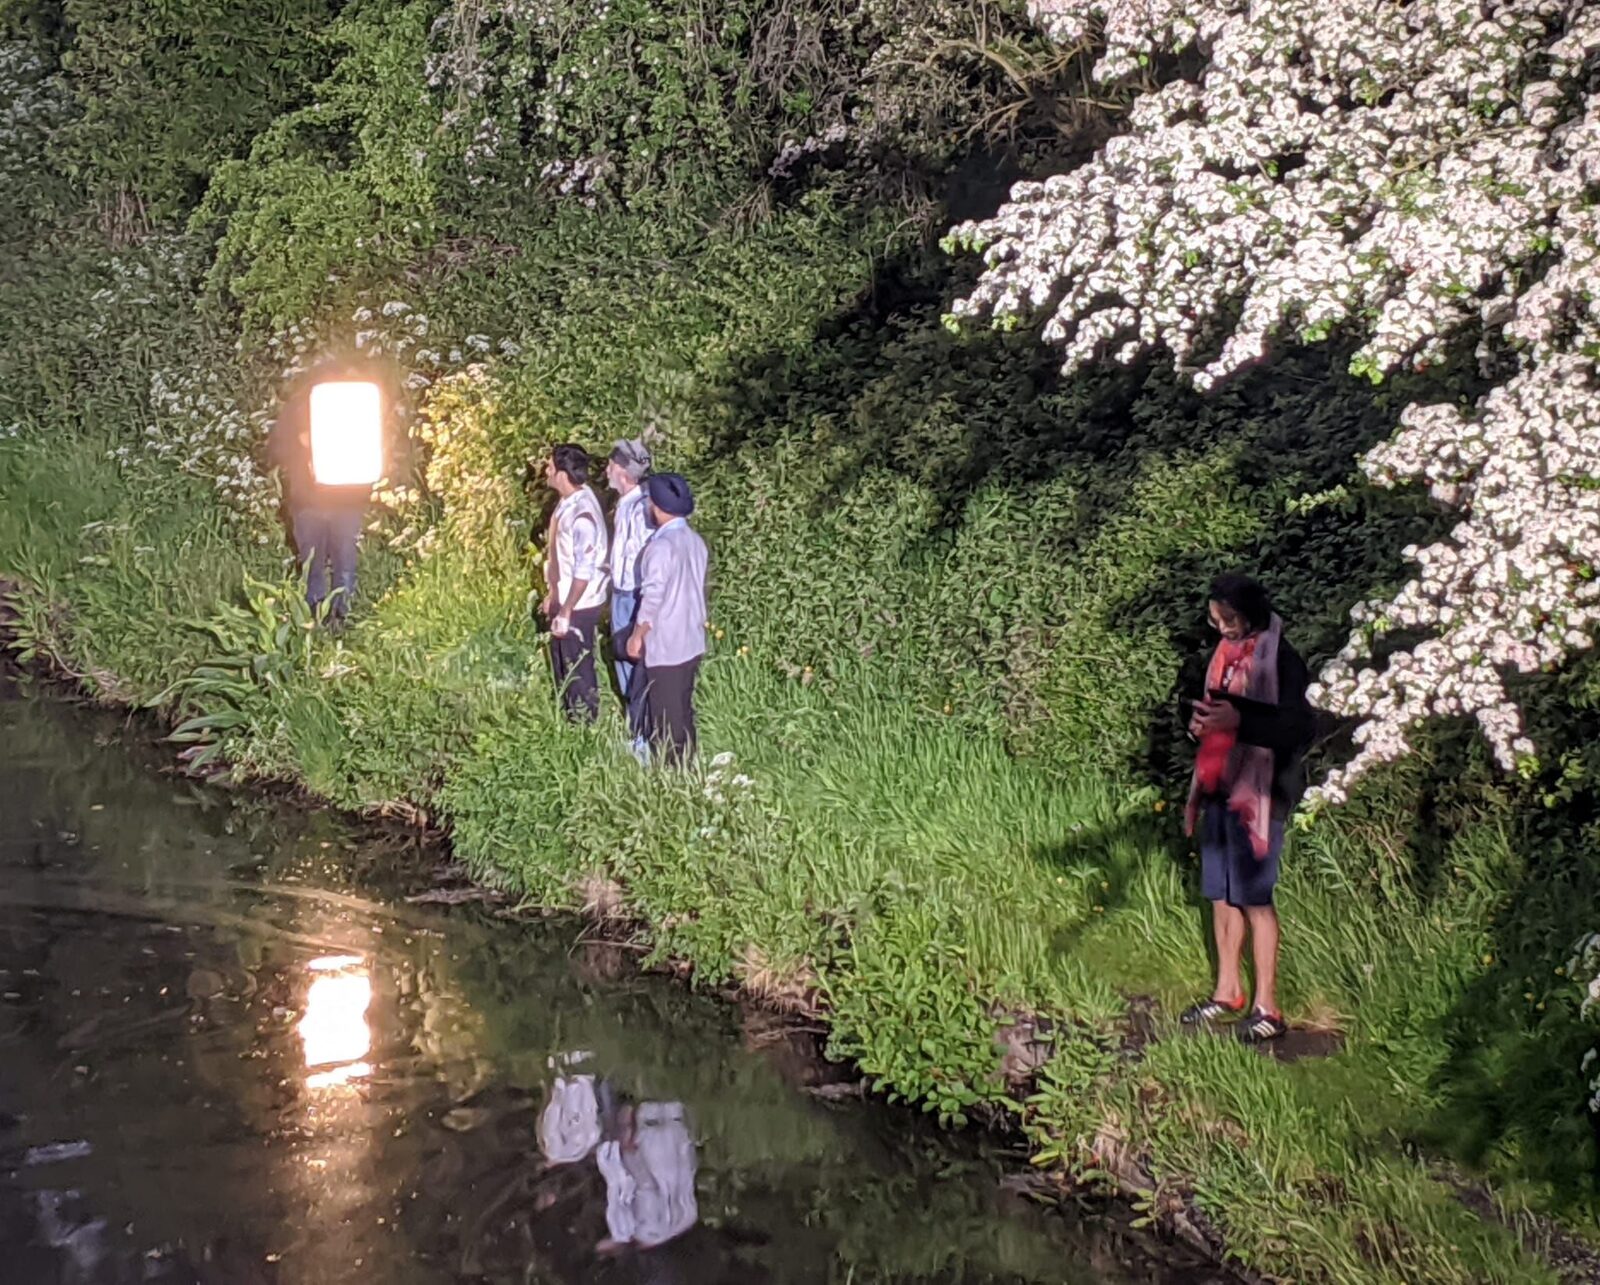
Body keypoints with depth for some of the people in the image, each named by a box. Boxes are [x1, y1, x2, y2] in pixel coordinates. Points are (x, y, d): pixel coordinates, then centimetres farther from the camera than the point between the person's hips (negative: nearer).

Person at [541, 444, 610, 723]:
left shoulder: (582, 512, -27)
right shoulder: (567, 502, 3)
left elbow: (584, 570, -27)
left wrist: (566, 611, -24)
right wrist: (554, 596, 20)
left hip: (579, 606, -10)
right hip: (565, 600, 10)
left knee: (578, 670, 5)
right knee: (562, 664, 22)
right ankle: (568, 719, 38)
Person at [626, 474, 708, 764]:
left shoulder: (661, 546, -22)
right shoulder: (695, 540, 4)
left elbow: (653, 597, -21)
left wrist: (637, 635, -10)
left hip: (665, 644, -8)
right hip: (691, 640, 8)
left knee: (665, 713, 4)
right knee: (684, 707, 18)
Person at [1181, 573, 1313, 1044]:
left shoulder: (1281, 661, -12)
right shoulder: (1226, 654, 11)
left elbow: (1297, 730, -18)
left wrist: (1237, 720, -28)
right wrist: (1201, 723, 1)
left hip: (1256, 792, -7)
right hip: (1218, 788, 7)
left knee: (1254, 898, -3)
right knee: (1221, 895, 12)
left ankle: (1267, 1006, 5)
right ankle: (1227, 989, 24)